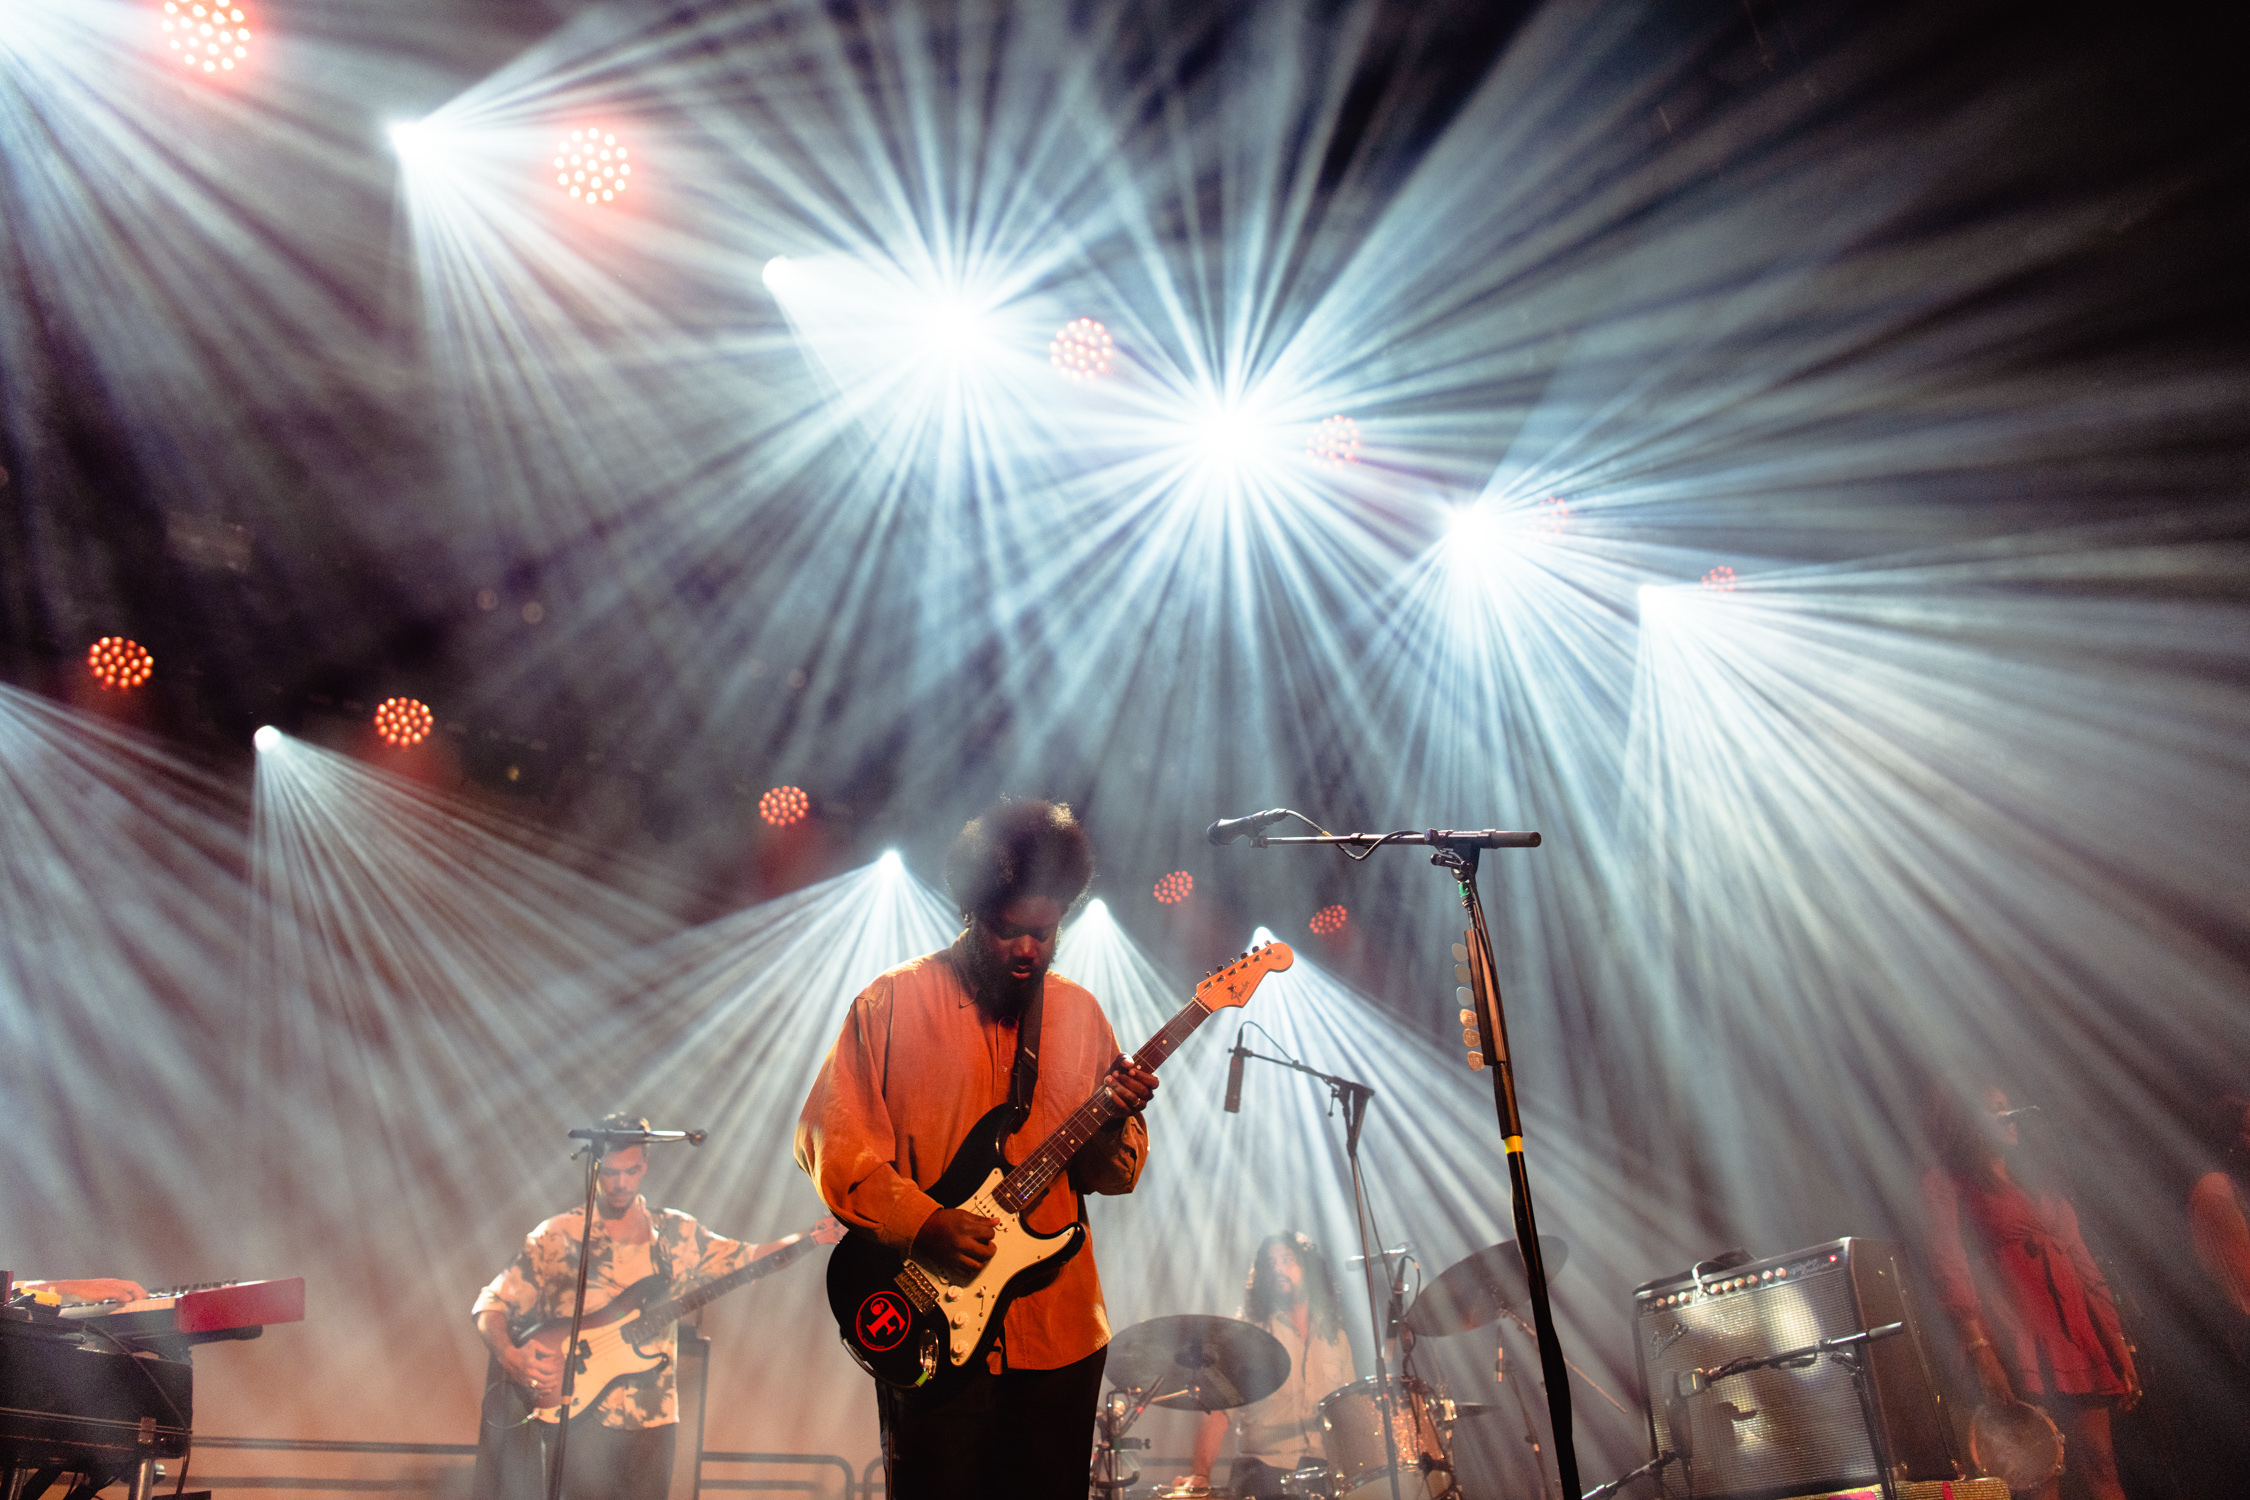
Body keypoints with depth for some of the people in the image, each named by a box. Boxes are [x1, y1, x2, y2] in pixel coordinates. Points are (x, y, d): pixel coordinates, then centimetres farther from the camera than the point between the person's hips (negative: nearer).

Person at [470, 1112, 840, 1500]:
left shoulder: (677, 1234, 7)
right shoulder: (557, 1236, -1)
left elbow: (747, 1259, 8)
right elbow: (492, 1302, 0)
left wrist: (813, 1237, -7)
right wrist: (511, 1357, -18)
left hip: (650, 1416, 3)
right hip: (572, 1414, -3)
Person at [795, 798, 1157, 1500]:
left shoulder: (1079, 1013, 6)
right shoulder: (893, 1002, -5)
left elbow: (1112, 1176, 8)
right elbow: (829, 1138, -9)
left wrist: (1114, 1121, -14)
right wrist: (922, 1224, -20)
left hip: (1059, 1331, 4)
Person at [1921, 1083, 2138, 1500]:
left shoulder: (2037, 1183, 25)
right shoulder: (1945, 1182, 4)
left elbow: (2085, 1267, 22)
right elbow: (1948, 1266, -8)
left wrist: (2120, 1348, 12)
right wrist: (1981, 1350, -20)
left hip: (2076, 1332, 6)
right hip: (2015, 1337, -6)